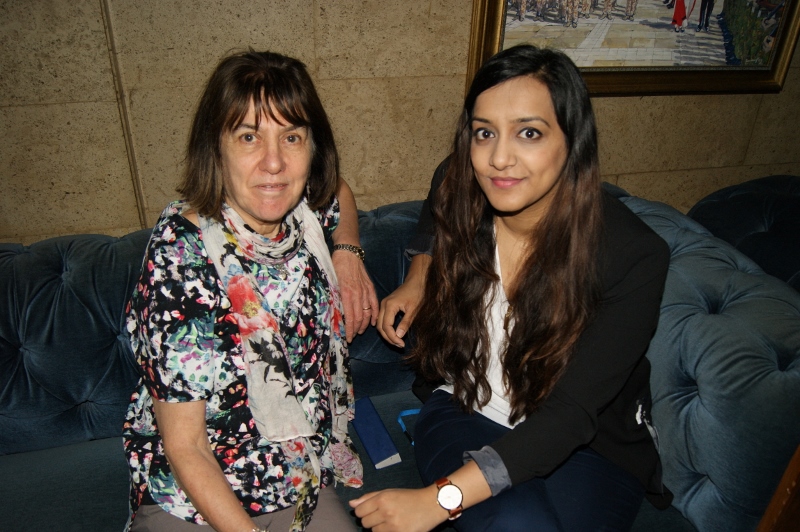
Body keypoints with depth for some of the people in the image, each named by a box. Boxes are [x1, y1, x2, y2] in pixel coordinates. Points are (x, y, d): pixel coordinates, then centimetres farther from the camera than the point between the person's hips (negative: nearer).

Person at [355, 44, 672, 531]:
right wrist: (417, 277, 0)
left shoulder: (634, 256, -22)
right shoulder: (458, 189, -11)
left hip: (592, 444, 0)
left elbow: (571, 413, -26)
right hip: (466, 410, 2)